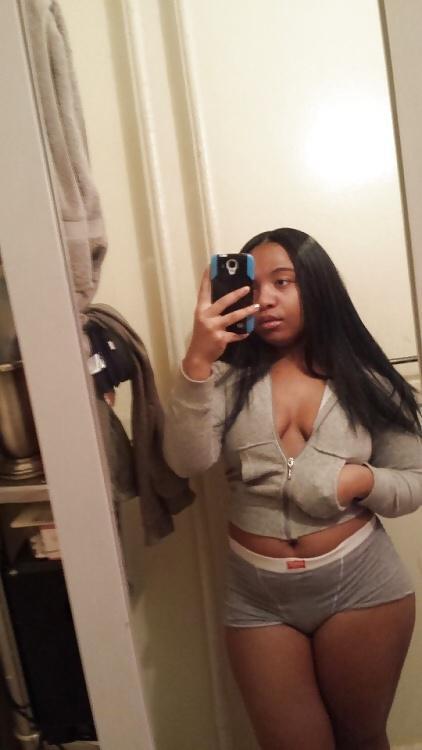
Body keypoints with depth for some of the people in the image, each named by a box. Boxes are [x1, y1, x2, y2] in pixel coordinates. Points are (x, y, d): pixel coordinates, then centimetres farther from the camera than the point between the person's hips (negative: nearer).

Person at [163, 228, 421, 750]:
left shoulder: (367, 381, -3)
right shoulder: (231, 376, -4)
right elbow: (186, 462, -19)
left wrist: (363, 480, -18)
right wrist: (197, 361, -30)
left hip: (360, 583, 0)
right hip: (256, 595, 0)